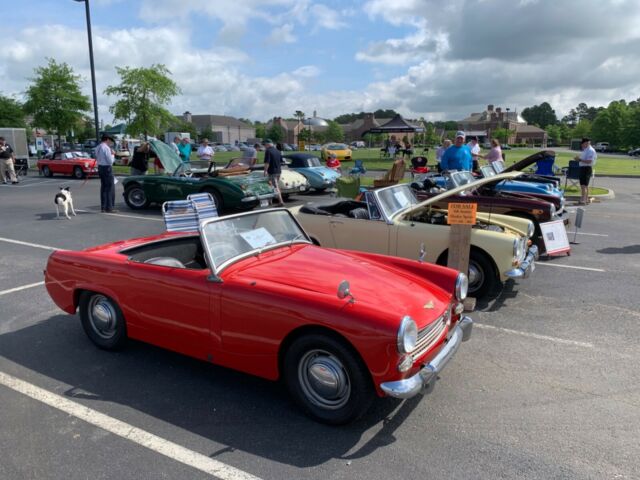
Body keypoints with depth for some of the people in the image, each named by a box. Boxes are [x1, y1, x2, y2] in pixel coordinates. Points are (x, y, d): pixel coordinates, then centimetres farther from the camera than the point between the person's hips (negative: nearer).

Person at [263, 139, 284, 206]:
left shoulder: (268, 151, -13)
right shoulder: (277, 151, 12)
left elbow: (267, 162, -20)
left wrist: (265, 170, -15)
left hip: (272, 171, -8)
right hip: (278, 171, 9)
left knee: (275, 187, -7)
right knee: (277, 186, 18)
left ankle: (281, 202, -13)